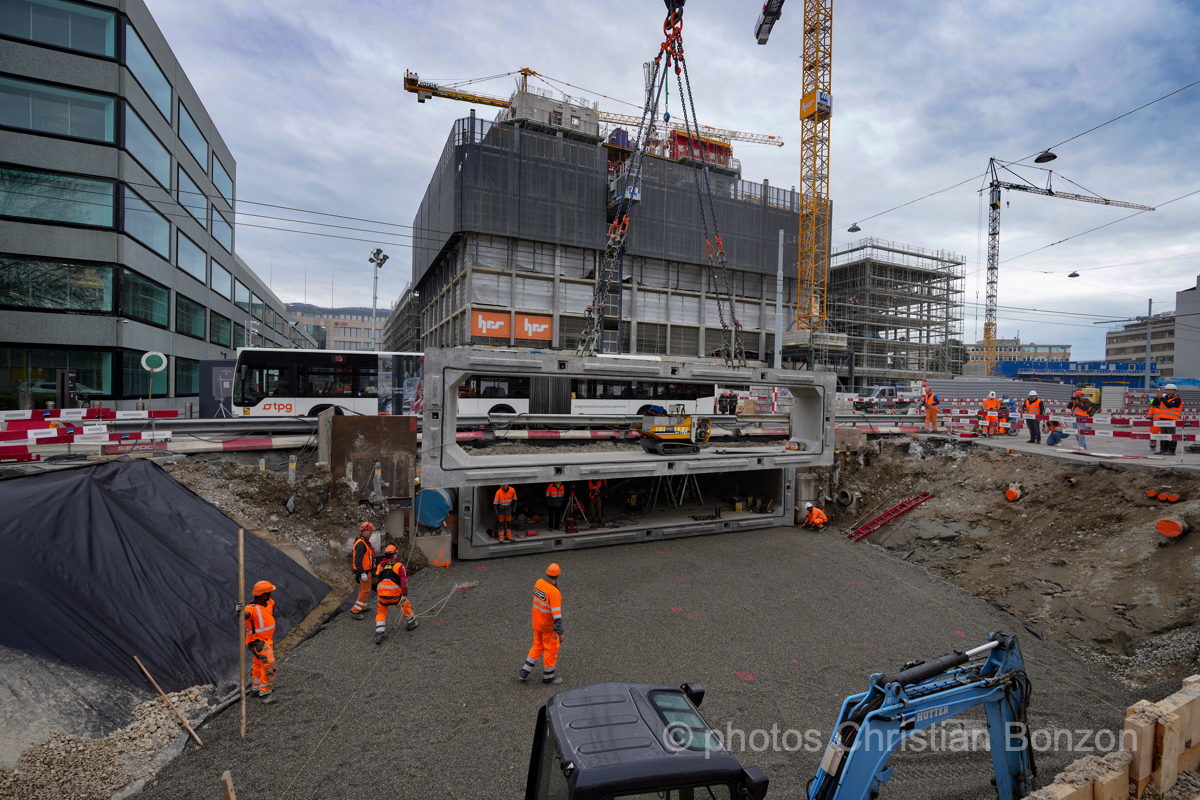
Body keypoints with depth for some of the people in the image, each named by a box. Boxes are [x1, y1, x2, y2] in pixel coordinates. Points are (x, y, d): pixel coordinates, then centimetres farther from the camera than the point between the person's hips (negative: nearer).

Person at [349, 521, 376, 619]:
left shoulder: (365, 542, 12)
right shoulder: (360, 543, -22)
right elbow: (358, 560, -26)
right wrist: (363, 573, -27)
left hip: (366, 570, 11)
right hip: (364, 571, -11)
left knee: (363, 589, 20)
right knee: (366, 590, -7)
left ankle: (362, 607, 32)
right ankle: (355, 610, -3)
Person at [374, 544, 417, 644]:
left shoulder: (379, 566, 11)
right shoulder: (399, 565, -3)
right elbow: (404, 580, -12)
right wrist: (405, 594, -13)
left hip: (382, 595, 3)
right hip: (395, 594, -3)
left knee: (381, 613, 18)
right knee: (405, 605, 21)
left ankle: (379, 635, 7)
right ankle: (412, 623, 35)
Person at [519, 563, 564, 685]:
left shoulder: (539, 582, -7)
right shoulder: (554, 592, -28)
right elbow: (556, 614, -28)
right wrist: (560, 632, -24)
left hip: (537, 622, 7)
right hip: (549, 626, -7)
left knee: (537, 646, 23)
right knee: (551, 649, 12)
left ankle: (524, 672, 26)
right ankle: (548, 677, 27)